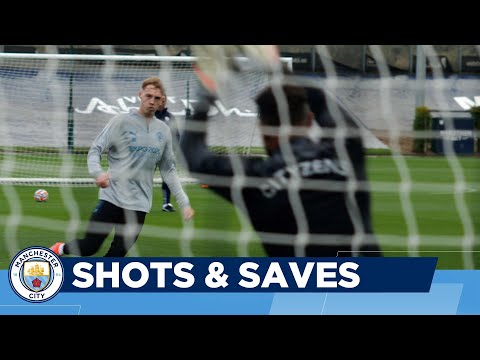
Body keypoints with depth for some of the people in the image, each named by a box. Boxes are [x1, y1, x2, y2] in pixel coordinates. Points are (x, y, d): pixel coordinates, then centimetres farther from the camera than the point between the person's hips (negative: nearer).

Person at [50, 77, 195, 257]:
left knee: (116, 255, -3)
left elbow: (168, 171, 16)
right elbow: (95, 149, -4)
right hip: (112, 198, -3)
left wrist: (184, 202, 9)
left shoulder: (163, 131, 10)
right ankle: (59, 249, 28)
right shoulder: (122, 121, -3)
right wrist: (97, 172, -25)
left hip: (139, 203, 3)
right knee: (89, 247, -4)